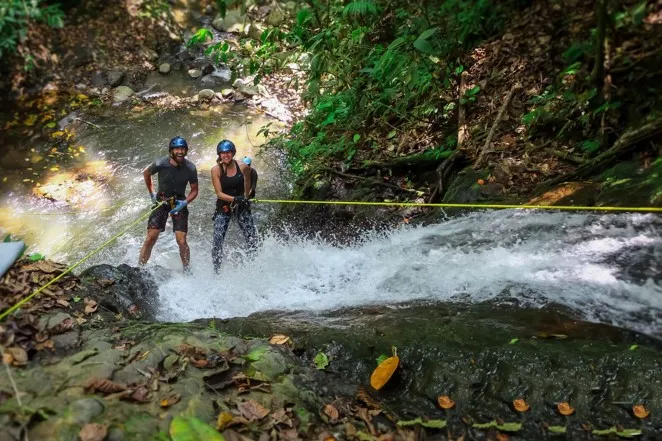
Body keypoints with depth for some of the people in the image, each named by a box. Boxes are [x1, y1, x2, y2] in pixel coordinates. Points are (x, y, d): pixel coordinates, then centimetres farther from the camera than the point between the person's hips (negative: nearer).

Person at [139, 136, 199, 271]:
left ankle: (187, 271, 6)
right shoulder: (161, 164, -15)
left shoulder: (190, 168, -13)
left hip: (179, 203, 0)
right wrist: (151, 193, 8)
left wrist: (185, 202, -17)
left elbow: (194, 190, -1)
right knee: (151, 238, -7)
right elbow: (146, 173, 8)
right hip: (161, 201, 0)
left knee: (181, 241, -8)